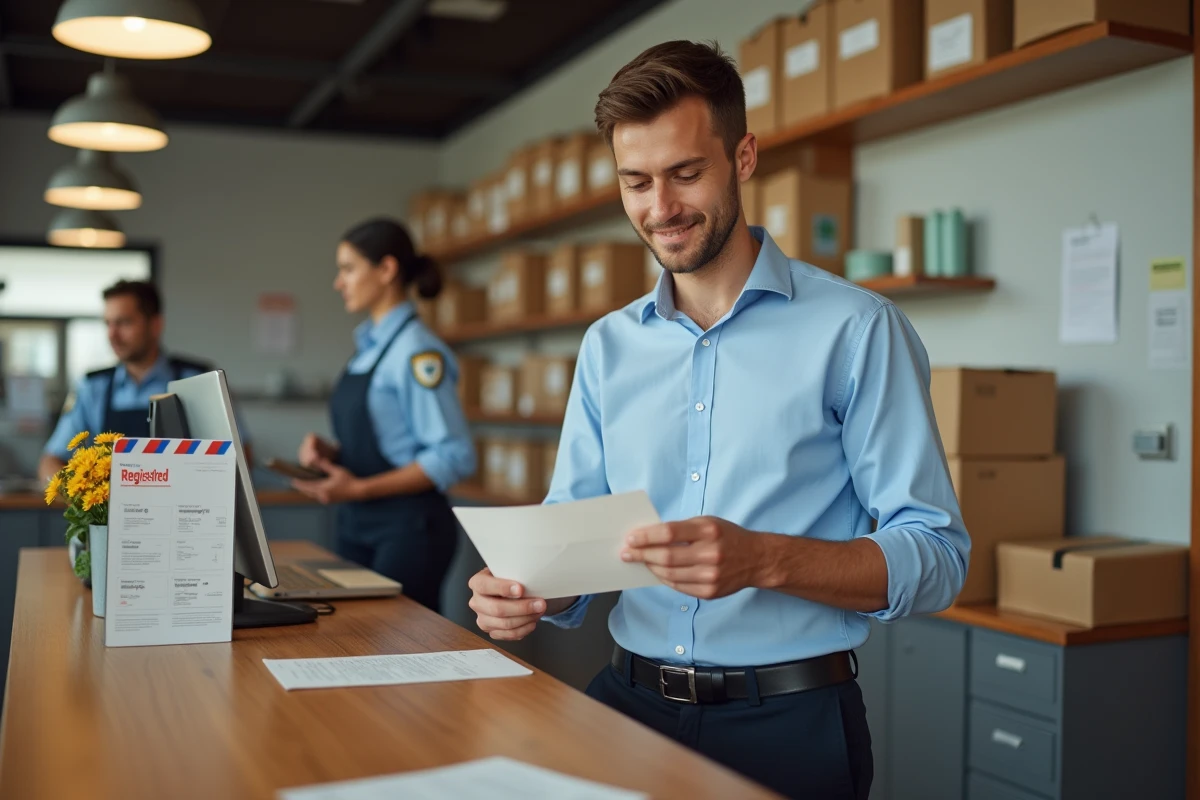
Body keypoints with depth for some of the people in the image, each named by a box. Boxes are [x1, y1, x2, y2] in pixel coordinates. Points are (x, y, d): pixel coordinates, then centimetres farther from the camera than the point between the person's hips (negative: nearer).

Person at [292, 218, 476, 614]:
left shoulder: (417, 350, -15)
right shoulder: (368, 346, 10)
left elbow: (454, 457, -20)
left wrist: (360, 489, -21)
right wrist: (331, 452, 0)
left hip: (408, 526, -8)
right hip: (357, 523, 8)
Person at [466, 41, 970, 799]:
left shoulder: (856, 329, -7)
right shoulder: (607, 347, 9)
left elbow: (936, 555, -10)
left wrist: (764, 560, -27)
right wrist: (526, 591, -13)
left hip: (791, 722, -4)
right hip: (630, 702, 4)